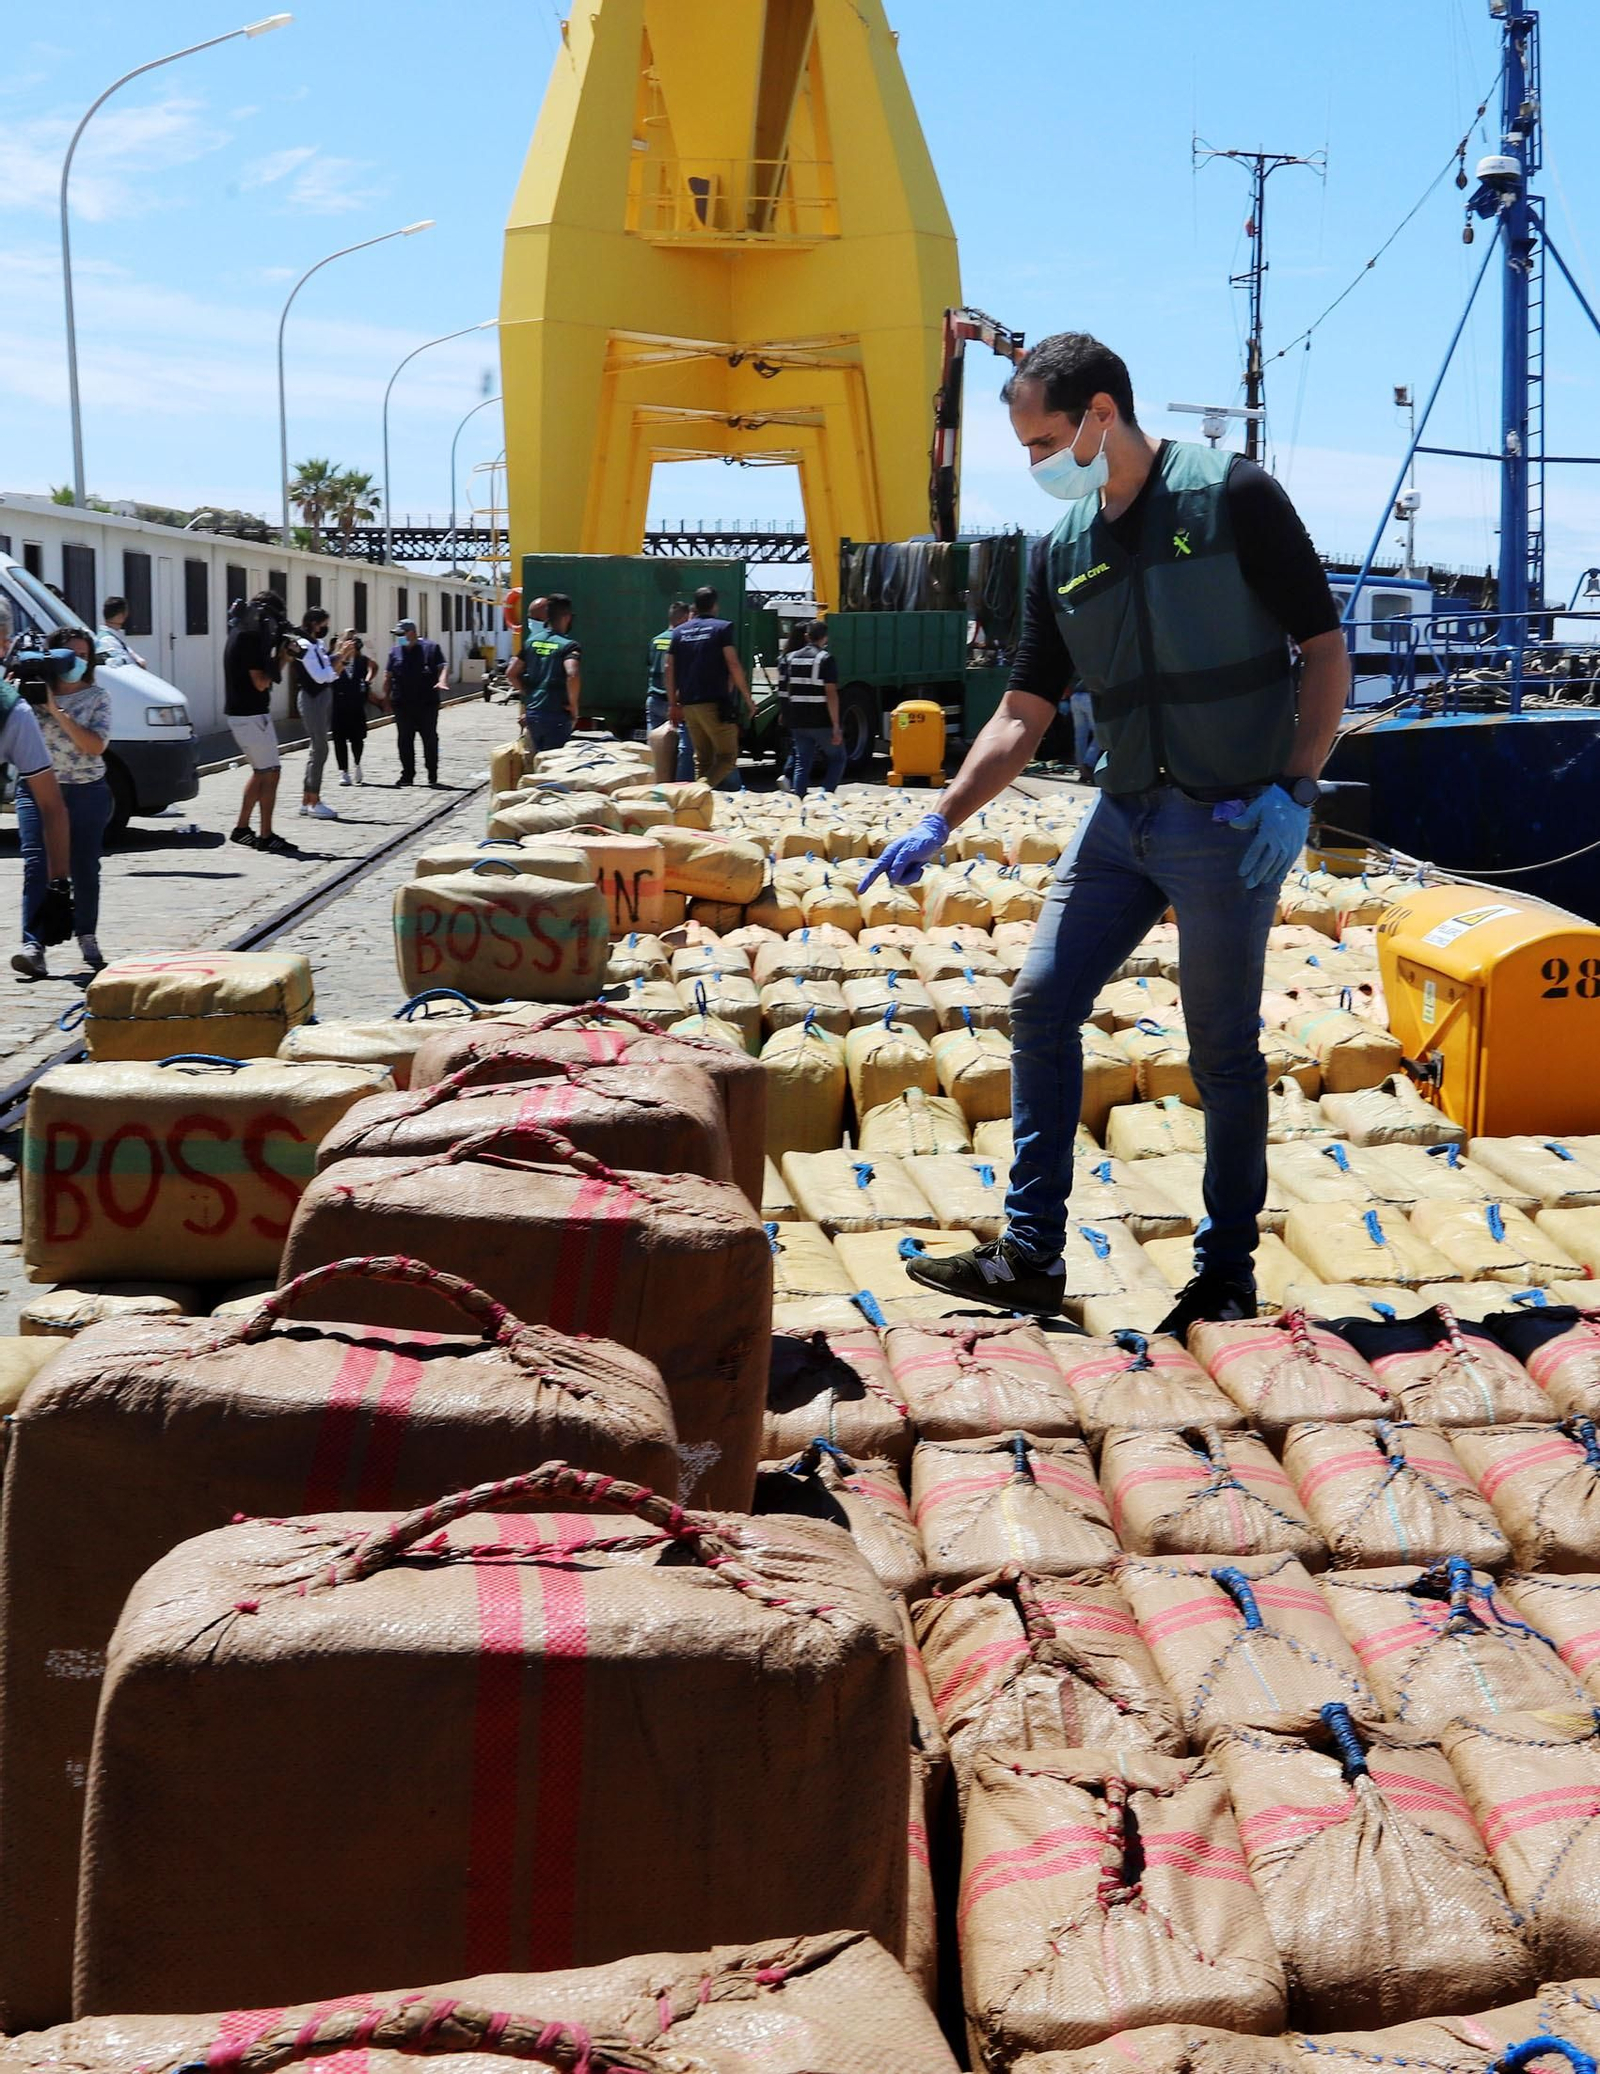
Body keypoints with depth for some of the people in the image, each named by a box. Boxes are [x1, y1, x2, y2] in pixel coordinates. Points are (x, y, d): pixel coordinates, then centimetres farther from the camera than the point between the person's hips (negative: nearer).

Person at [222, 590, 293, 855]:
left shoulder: (240, 635, 14)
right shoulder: (249, 639, -18)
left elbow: (261, 673, 17)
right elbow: (261, 682, -21)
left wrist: (278, 655, 3)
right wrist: (282, 657, -13)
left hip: (241, 713, 10)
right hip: (250, 715, -10)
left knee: (261, 771, 18)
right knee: (271, 773, -5)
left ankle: (241, 828, 21)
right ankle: (266, 837, -3)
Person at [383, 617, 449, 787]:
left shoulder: (431, 648, 2)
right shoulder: (395, 651, 13)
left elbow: (443, 666, -5)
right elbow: (388, 675, 16)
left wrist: (442, 681, -24)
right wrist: (386, 696, 10)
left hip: (427, 703, -3)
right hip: (402, 703, 3)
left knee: (430, 739, 0)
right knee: (404, 740, 4)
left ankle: (433, 776, 7)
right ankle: (407, 775, 12)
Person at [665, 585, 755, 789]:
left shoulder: (680, 631, 14)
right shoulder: (722, 628, -1)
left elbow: (670, 669, 13)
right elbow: (733, 665, -8)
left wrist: (673, 704, 20)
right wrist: (748, 698, -2)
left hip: (688, 704, 6)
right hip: (715, 703, -6)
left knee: (702, 759, 14)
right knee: (727, 757, -4)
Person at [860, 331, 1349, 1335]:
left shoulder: (1233, 496, -8)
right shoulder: (1061, 551, 9)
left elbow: (1327, 651, -7)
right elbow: (1023, 716, 10)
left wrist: (1294, 790, -16)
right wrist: (939, 824, 1)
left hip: (1230, 824, -6)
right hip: (1123, 816, 6)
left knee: (1224, 1051, 2)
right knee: (1042, 1005, 1)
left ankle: (1229, 1274, 16)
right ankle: (1031, 1254, 9)